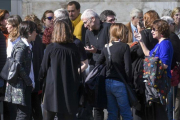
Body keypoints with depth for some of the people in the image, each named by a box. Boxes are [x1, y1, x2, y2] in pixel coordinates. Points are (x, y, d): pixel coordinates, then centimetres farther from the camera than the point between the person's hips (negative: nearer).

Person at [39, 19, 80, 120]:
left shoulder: (51, 48, -9)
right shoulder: (73, 48, -4)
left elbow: (44, 68, 0)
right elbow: (78, 66, 8)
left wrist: (41, 77, 20)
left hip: (53, 86, -2)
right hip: (70, 88, 2)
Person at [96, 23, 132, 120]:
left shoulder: (106, 47, 9)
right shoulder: (124, 47, -8)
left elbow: (98, 64, 12)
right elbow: (127, 68, -13)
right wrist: (129, 82, -4)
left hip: (107, 83, 6)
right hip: (119, 83, -6)